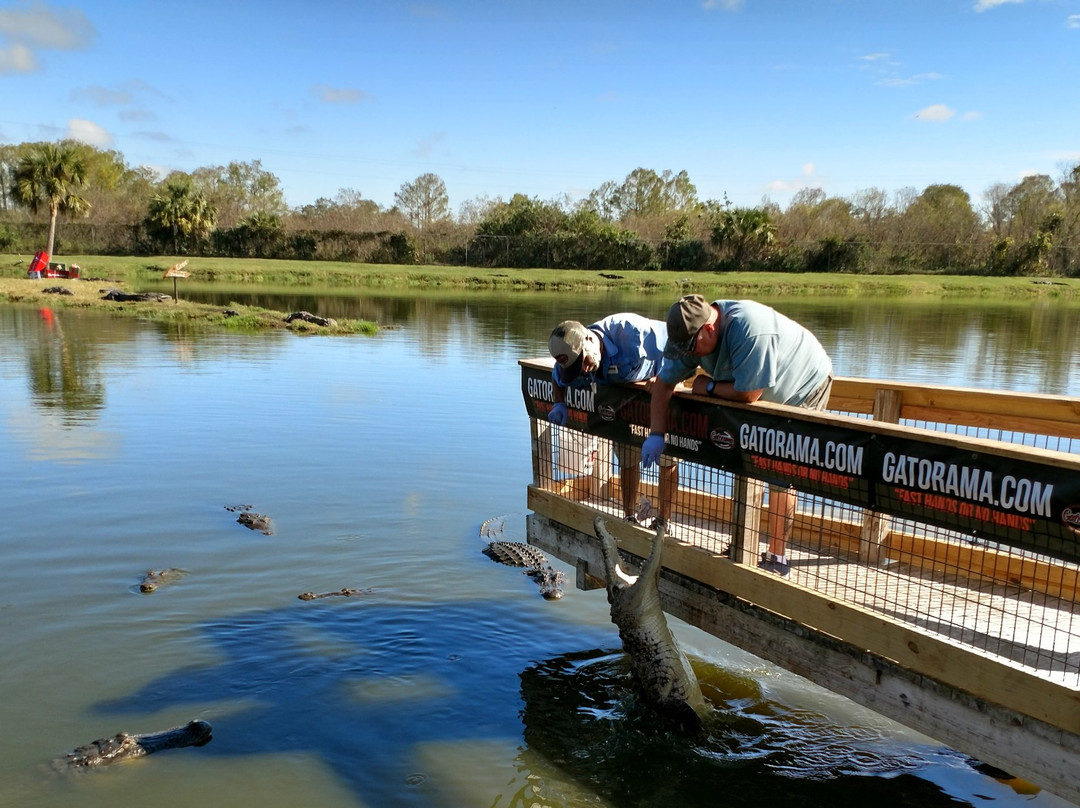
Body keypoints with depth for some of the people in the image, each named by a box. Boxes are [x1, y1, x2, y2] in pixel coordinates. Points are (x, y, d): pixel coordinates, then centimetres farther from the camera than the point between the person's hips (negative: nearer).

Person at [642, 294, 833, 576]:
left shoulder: (749, 330, -41)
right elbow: (664, 382, -10)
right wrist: (656, 434, -20)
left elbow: (748, 394, -37)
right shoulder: (692, 333, -16)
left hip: (804, 390, -7)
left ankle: (777, 558, 2)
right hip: (765, 398, 8)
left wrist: (709, 386, -20)